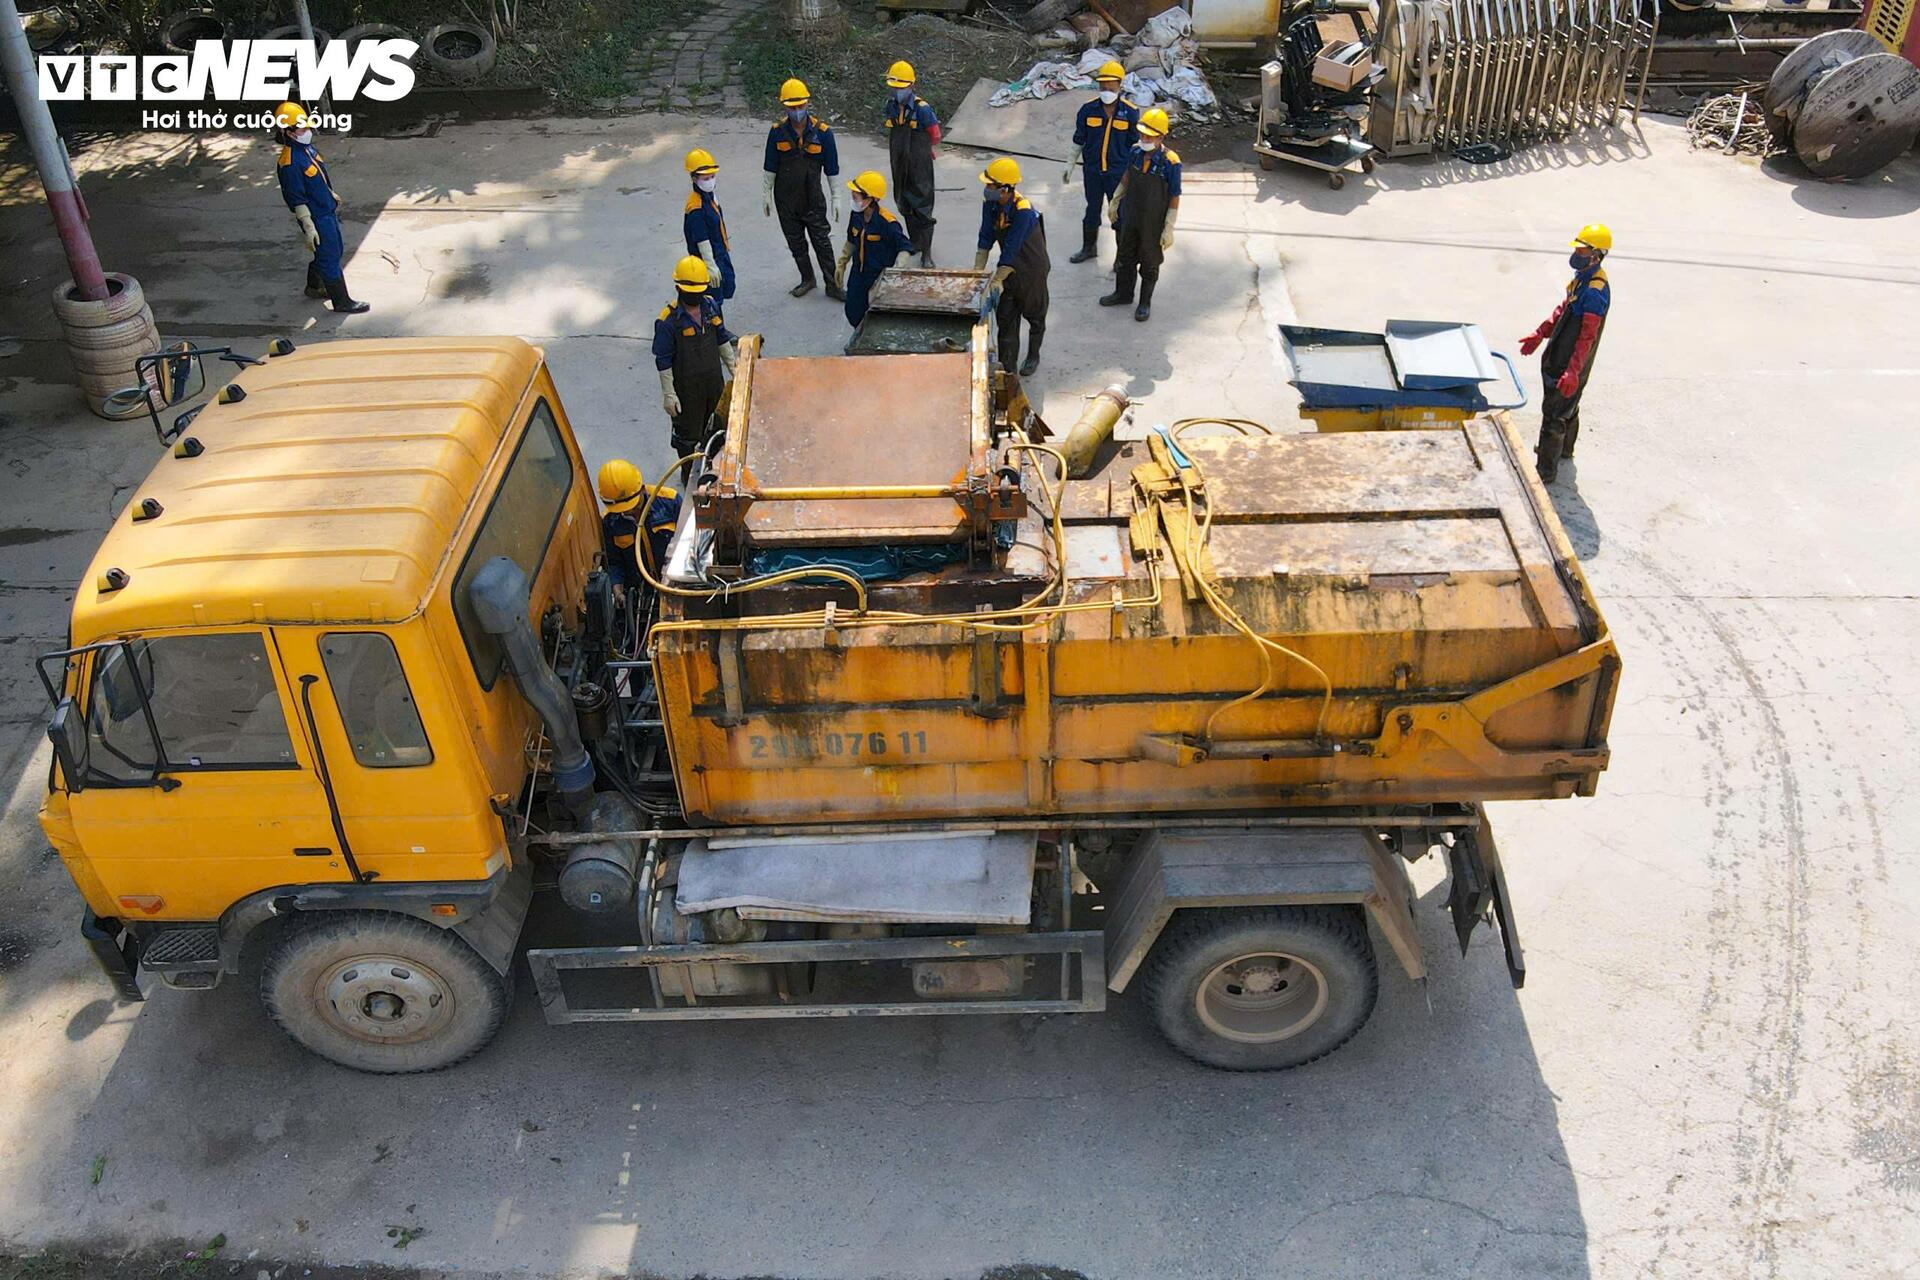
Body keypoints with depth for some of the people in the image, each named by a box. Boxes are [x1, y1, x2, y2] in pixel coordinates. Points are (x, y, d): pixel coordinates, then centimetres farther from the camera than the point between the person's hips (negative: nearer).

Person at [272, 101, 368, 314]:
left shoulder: (307, 148, 3)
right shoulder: (290, 163, -25)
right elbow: (296, 200, -23)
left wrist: (333, 200, 27)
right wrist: (308, 228, -22)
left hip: (328, 211, 10)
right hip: (317, 218, -10)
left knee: (336, 250, 23)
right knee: (330, 259, -1)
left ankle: (314, 287, 42)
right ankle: (342, 302, 10)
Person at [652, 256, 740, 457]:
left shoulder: (711, 306, -5)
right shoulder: (668, 320, -22)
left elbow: (722, 340, 10)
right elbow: (663, 361, -16)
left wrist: (734, 369, 12)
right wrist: (669, 395, -15)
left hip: (715, 380, 6)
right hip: (687, 387, -6)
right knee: (687, 433, 11)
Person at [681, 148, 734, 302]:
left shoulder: (708, 195, 2)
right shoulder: (696, 208, -27)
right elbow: (702, 240, -25)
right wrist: (711, 266, -23)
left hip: (721, 254, 10)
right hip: (709, 258, -10)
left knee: (727, 289, 22)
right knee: (714, 300, 2)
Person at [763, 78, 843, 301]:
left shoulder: (822, 131, -9)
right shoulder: (777, 131, -6)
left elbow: (831, 169, -2)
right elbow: (771, 167, 3)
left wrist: (835, 198, -1)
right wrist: (767, 194, 5)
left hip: (813, 198, -2)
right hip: (785, 199, 2)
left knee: (822, 242, 1)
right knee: (796, 243, 13)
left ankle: (832, 285, 10)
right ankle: (807, 279, 29)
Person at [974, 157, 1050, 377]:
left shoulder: (1023, 211, -33)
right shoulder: (991, 204, -12)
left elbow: (1011, 249, -32)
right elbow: (986, 238, -8)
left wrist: (997, 280, -31)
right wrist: (977, 272, -14)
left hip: (1032, 269, -6)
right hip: (1010, 268, 6)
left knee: (1034, 315, 16)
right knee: (1006, 318, 6)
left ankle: (1033, 356, 38)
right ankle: (1006, 367, 13)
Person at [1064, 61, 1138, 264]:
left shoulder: (1130, 112, -9)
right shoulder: (1088, 110, -5)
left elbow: (1134, 145, -1)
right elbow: (1078, 141, 5)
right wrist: (1070, 166, 8)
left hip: (1118, 172, -2)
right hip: (1092, 171, 2)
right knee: (1092, 210, 18)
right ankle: (1089, 248, 36)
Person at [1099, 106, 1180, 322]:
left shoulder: (1170, 162, -25)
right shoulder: (1135, 151, -10)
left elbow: (1174, 199, -17)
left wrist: (1169, 229, -16)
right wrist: (1115, 201, 18)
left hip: (1153, 223, -5)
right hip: (1130, 216, 5)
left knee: (1149, 263, 14)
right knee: (1125, 257, 22)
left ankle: (1145, 302, 33)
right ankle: (1123, 293, 43)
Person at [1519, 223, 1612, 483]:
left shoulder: (1596, 291, -27)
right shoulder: (1581, 278, 4)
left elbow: (1587, 337, -31)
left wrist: (1572, 372, -36)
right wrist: (1539, 334, 17)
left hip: (1571, 363, -10)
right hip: (1560, 357, 10)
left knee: (1554, 414, -3)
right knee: (1568, 406, 28)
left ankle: (1546, 470, 4)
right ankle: (1564, 448, 49)